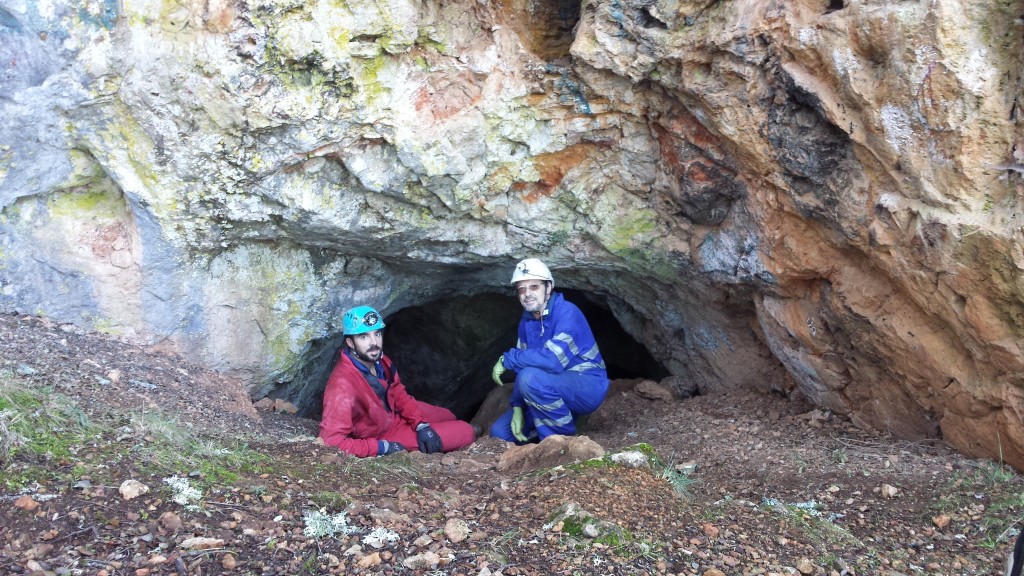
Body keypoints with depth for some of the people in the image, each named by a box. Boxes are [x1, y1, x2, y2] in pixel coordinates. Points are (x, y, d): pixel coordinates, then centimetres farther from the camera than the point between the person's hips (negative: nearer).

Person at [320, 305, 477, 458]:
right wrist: (382, 447, -29)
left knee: (448, 417, 27)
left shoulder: (379, 360, -14)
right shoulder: (342, 384, -38)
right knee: (466, 433, -2)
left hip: (396, 412, 7)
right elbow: (332, 440, -38)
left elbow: (399, 394, 2)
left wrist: (421, 425, -11)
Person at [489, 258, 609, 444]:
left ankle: (564, 435, -13)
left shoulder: (566, 312, -21)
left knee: (530, 377, -34)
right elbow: (523, 367, 8)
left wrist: (507, 359, -23)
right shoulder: (526, 322, 4)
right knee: (499, 432, 0)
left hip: (589, 387, -8)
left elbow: (554, 359, -34)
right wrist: (517, 407, -5)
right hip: (559, 390, 8)